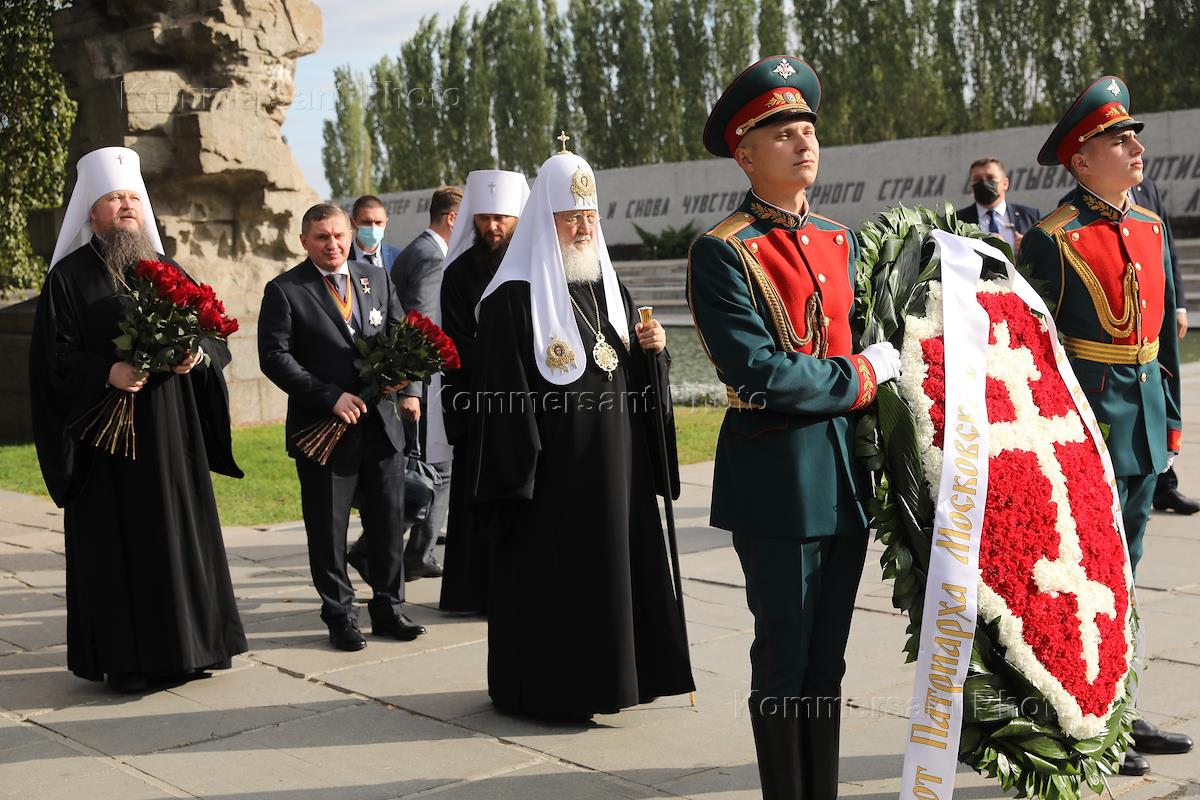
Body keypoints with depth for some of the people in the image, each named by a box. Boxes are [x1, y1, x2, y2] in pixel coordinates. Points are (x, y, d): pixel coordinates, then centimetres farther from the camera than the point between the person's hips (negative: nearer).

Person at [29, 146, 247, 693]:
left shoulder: (167, 272, 14)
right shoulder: (69, 277, 0)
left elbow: (216, 335, 11)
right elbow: (53, 356, -7)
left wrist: (198, 356, -10)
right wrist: (106, 373, -22)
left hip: (172, 434, 4)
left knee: (180, 534, 6)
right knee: (117, 542, -1)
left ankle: (183, 646, 17)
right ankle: (124, 659, 8)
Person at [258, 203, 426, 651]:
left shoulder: (377, 279, 10)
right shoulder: (285, 291, -5)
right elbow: (274, 357, -11)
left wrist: (407, 387, -1)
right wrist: (330, 397, -17)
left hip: (381, 425, 4)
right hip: (323, 428, -4)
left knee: (389, 522, 10)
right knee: (328, 529, 5)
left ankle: (388, 609, 25)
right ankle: (339, 617, 19)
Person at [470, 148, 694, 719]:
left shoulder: (607, 285, 13)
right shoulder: (514, 296, -10)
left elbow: (633, 371, 18)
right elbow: (504, 392, -13)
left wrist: (651, 347, -4)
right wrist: (520, 473, -17)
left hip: (614, 459, 7)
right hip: (554, 464, -7)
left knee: (616, 561, 12)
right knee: (552, 573, 0)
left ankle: (608, 673, 26)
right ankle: (549, 687, 14)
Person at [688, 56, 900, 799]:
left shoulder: (840, 239, 12)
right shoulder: (722, 253, -10)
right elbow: (758, 372, -19)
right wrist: (861, 375, -10)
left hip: (846, 476, 7)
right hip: (778, 482, -6)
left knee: (827, 659, 14)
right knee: (785, 661, 5)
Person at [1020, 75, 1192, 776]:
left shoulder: (1151, 227, 10)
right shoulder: (1053, 239, -12)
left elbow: (1167, 330, 16)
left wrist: (1172, 416, 14)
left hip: (1144, 414, 8)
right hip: (1089, 414, -7)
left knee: (1123, 567, 16)